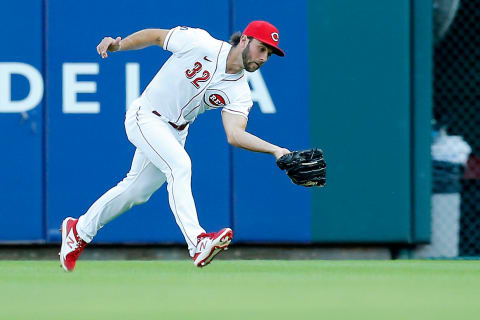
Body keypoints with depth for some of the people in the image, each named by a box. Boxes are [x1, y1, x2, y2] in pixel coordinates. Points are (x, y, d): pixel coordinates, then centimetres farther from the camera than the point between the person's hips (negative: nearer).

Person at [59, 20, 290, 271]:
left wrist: (275, 150, -33)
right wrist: (118, 45, -19)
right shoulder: (198, 43, -20)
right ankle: (197, 242, -38)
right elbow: (155, 36, -7)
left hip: (175, 133, 6)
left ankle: (79, 231, 35)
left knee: (136, 191, 14)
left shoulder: (240, 93, -8)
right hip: (145, 117, -6)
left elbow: (235, 135, -20)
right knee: (179, 164, -28)